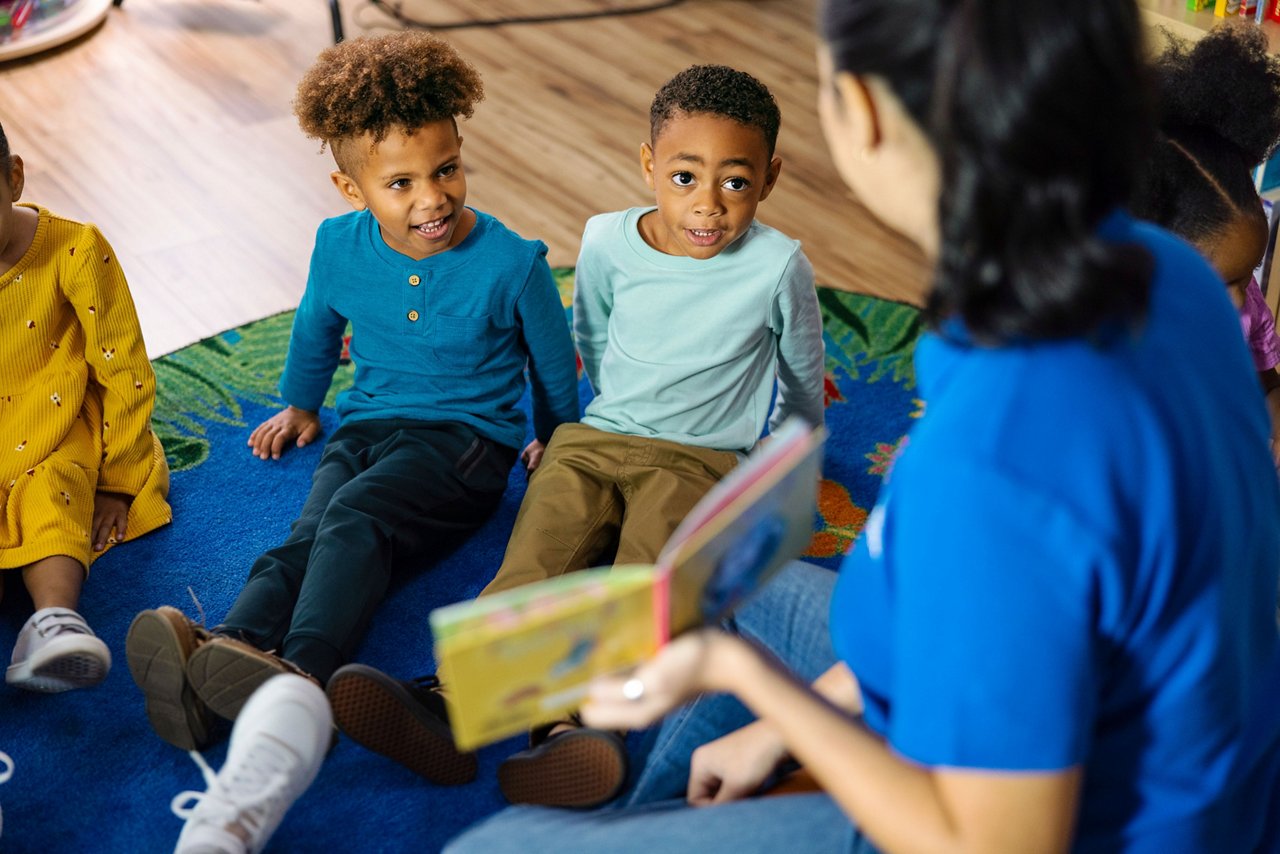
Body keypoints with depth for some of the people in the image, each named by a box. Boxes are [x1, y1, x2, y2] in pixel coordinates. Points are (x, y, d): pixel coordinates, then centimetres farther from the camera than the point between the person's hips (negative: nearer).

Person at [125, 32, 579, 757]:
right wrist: (301, 404, 37)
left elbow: (554, 362, 9)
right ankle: (224, 653, -54)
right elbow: (316, 328, 25)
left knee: (354, 516, -34)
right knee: (311, 538, -27)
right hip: (366, 427, 4)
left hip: (469, 438, -4)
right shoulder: (340, 247, 3)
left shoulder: (512, 264, -9)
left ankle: (300, 669, -58)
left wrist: (555, 441, 20)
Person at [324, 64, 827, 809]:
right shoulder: (608, 242, 2)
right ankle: (451, 702, -49)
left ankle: (583, 724, -57)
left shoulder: (776, 266, -5)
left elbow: (803, 377, 13)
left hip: (700, 461, -2)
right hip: (595, 440, 3)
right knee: (535, 562, -26)